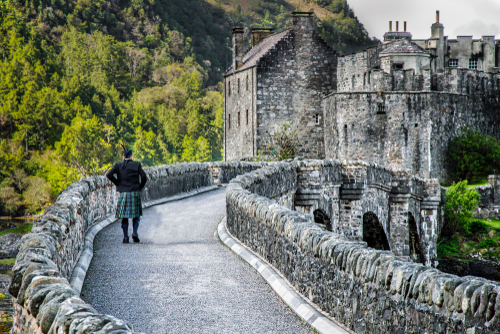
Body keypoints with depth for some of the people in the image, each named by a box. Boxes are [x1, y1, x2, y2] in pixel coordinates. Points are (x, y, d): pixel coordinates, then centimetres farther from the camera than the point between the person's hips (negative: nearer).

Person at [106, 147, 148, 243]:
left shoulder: (118, 165, 2)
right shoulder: (137, 165, -1)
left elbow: (109, 175, -9)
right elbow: (144, 177, -8)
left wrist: (117, 183, 1)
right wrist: (140, 187, 6)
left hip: (123, 193, 1)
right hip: (135, 193, 0)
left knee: (124, 216, 7)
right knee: (136, 215, 13)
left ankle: (125, 237, 3)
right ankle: (135, 233, -5)